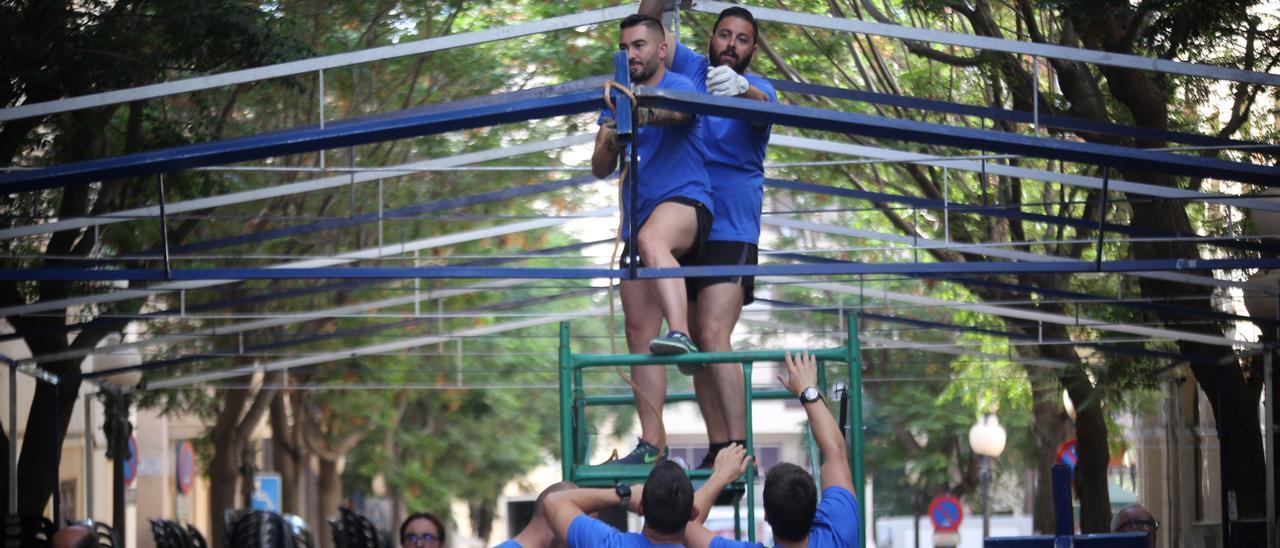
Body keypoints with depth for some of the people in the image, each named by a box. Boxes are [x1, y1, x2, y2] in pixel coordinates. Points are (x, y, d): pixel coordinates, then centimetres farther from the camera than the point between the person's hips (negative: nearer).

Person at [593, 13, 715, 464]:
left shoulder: (679, 86, -1)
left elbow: (676, 111, -26)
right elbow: (600, 169, 12)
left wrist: (644, 114, -49)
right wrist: (610, 143, -11)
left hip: (684, 201, -7)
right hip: (639, 219, 7)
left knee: (651, 238, -42)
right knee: (638, 333, 2)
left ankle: (681, 333, -58)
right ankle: (652, 444, 4)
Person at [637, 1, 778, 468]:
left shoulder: (758, 90, -4)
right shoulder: (688, 68, 8)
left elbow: (762, 107, -28)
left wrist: (740, 89, -51)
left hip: (730, 231, -5)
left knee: (713, 336, -20)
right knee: (696, 347, 6)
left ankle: (739, 448, -25)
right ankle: (718, 448, 11)